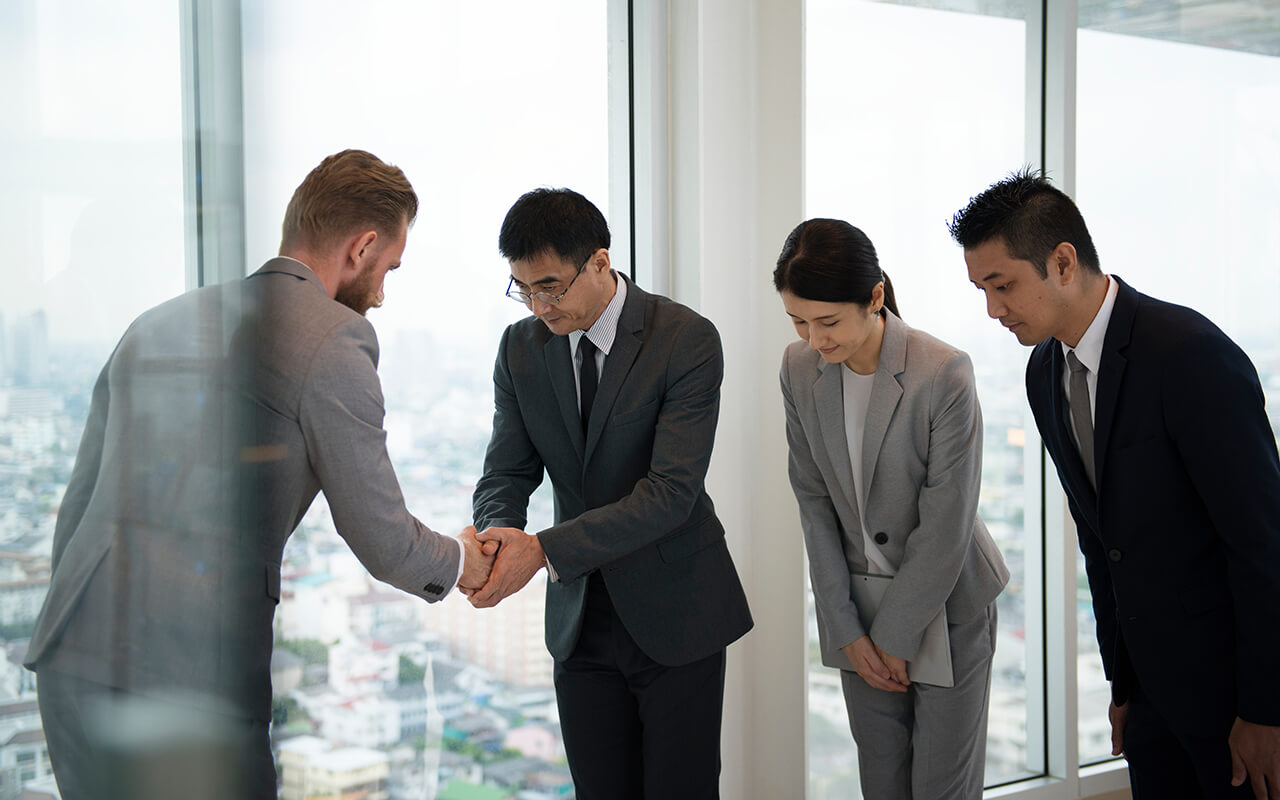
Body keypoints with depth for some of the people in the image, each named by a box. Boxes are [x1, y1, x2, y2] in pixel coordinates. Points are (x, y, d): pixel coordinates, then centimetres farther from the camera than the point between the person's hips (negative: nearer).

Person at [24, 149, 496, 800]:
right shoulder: (333, 338, -5)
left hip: (70, 659, 7)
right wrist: (460, 563, 19)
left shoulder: (155, 324, 17)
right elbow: (384, 543, -2)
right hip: (193, 674, -7)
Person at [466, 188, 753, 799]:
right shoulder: (521, 349, 1)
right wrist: (498, 533, -21)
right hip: (580, 618, 4)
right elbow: (506, 473, 4)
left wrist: (545, 549, -30)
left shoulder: (687, 340, -15)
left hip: (675, 612, -4)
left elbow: (671, 491, -22)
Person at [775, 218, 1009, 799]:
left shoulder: (944, 373, -21)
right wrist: (847, 630, -5)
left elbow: (946, 523, -18)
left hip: (946, 605, -4)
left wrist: (896, 636, -12)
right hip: (859, 602, 4)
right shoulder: (800, 368, -5)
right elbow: (813, 499, -2)